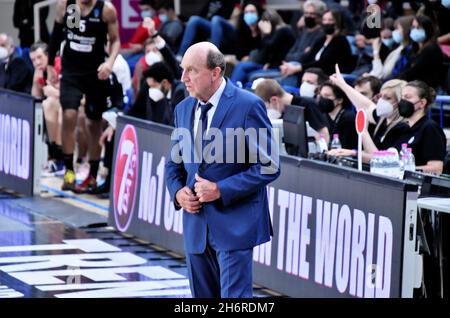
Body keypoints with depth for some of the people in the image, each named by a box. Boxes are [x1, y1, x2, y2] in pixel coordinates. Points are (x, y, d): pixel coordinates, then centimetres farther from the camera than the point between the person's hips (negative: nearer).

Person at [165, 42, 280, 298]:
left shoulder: (248, 106, -10)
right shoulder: (183, 109, 10)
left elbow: (269, 166, -11)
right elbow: (174, 163, 20)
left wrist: (221, 190, -17)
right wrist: (178, 191, -2)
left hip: (234, 224, -6)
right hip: (196, 226, 6)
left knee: (234, 297, -10)